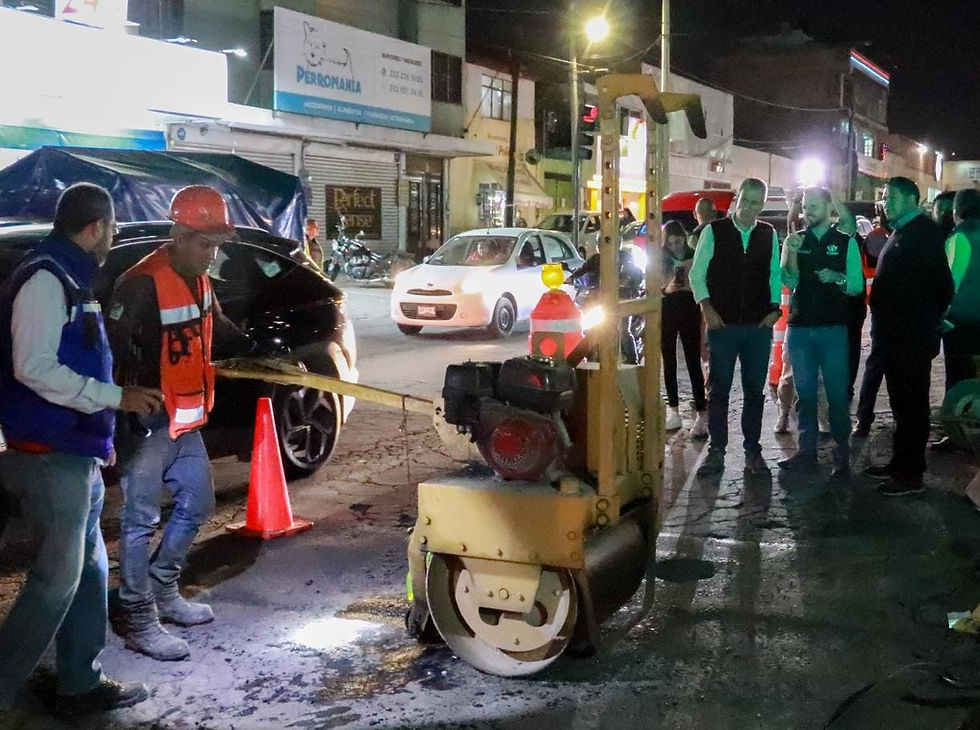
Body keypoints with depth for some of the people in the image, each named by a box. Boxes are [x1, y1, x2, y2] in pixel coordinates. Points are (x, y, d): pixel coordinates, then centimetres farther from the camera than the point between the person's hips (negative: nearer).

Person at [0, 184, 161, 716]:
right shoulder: (44, 280, -15)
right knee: (56, 580, -5)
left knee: (87, 571, 15)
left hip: (75, 454, 10)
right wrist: (116, 397, -21)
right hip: (49, 458, -10)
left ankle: (81, 684, 25)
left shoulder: (68, 280, 15)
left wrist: (101, 434, 22)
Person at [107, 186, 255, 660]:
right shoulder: (143, 283, -21)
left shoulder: (198, 280, 8)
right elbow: (114, 349, -24)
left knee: (196, 505, 17)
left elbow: (216, 327, 24)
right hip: (145, 424, -9)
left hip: (185, 421, 9)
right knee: (141, 521, -1)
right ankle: (139, 621, 9)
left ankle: (162, 591, 34)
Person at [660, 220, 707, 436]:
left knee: (693, 363, -7)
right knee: (669, 363, 7)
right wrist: (666, 290, -14)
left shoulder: (694, 258, 1)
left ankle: (701, 415, -10)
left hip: (689, 313, -2)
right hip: (666, 314, 3)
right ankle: (673, 412, 16)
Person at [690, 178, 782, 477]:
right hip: (722, 324, -2)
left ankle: (752, 450, 17)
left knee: (754, 390, 7)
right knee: (718, 388, 2)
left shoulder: (769, 235, 7)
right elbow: (697, 273, 1)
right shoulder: (713, 231, 0)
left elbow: (774, 274, 13)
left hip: (759, 326, 2)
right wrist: (706, 307, -8)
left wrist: (774, 308, 1)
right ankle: (716, 450, 11)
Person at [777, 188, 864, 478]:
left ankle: (842, 456, 6)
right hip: (799, 327, 3)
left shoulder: (846, 242, 3)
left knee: (837, 394, -1)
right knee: (804, 392, 9)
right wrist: (792, 253, -16)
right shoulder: (794, 240, 9)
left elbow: (857, 286, 1)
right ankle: (806, 451, 17)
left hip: (833, 328, -3)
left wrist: (838, 278, -19)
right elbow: (789, 282, -1)